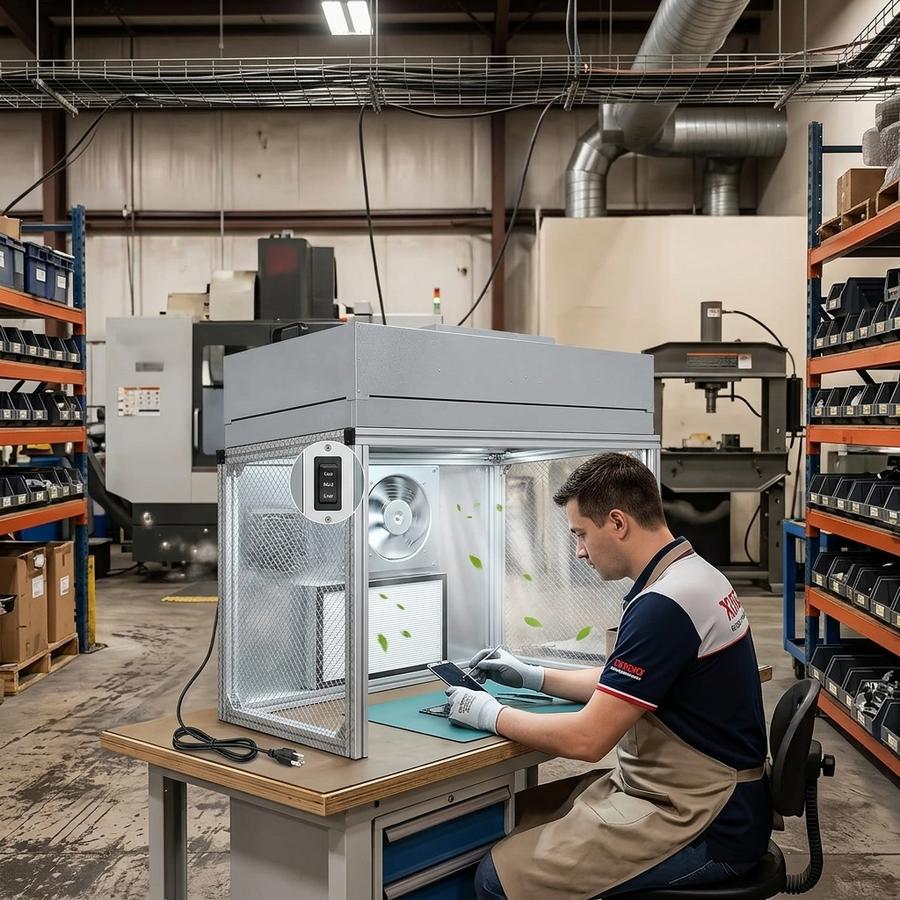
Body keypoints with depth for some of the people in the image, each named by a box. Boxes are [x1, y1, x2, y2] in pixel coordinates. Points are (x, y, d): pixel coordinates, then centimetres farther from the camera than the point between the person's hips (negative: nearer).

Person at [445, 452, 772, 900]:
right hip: (705, 798, 10)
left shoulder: (663, 605, -25)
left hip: (704, 828, -10)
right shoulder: (690, 574, 7)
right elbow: (621, 686, 20)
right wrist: (532, 676, 18)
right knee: (512, 817, 10)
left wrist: (491, 715, -9)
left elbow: (587, 738, -22)